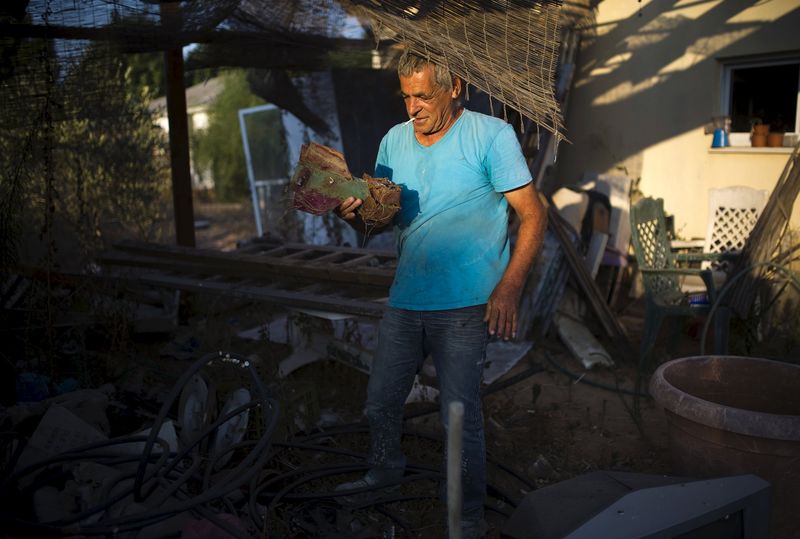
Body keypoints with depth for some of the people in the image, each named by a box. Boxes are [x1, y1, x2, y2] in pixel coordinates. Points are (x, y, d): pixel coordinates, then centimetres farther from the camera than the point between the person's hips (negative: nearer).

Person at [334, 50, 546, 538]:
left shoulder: (492, 135, -7)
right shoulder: (394, 141, 9)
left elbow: (533, 215, -8)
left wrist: (509, 286, -20)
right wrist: (354, 213, -12)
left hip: (465, 305, -5)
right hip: (405, 299, 6)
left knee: (460, 415, -2)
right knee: (381, 403, 16)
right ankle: (386, 469, 45)